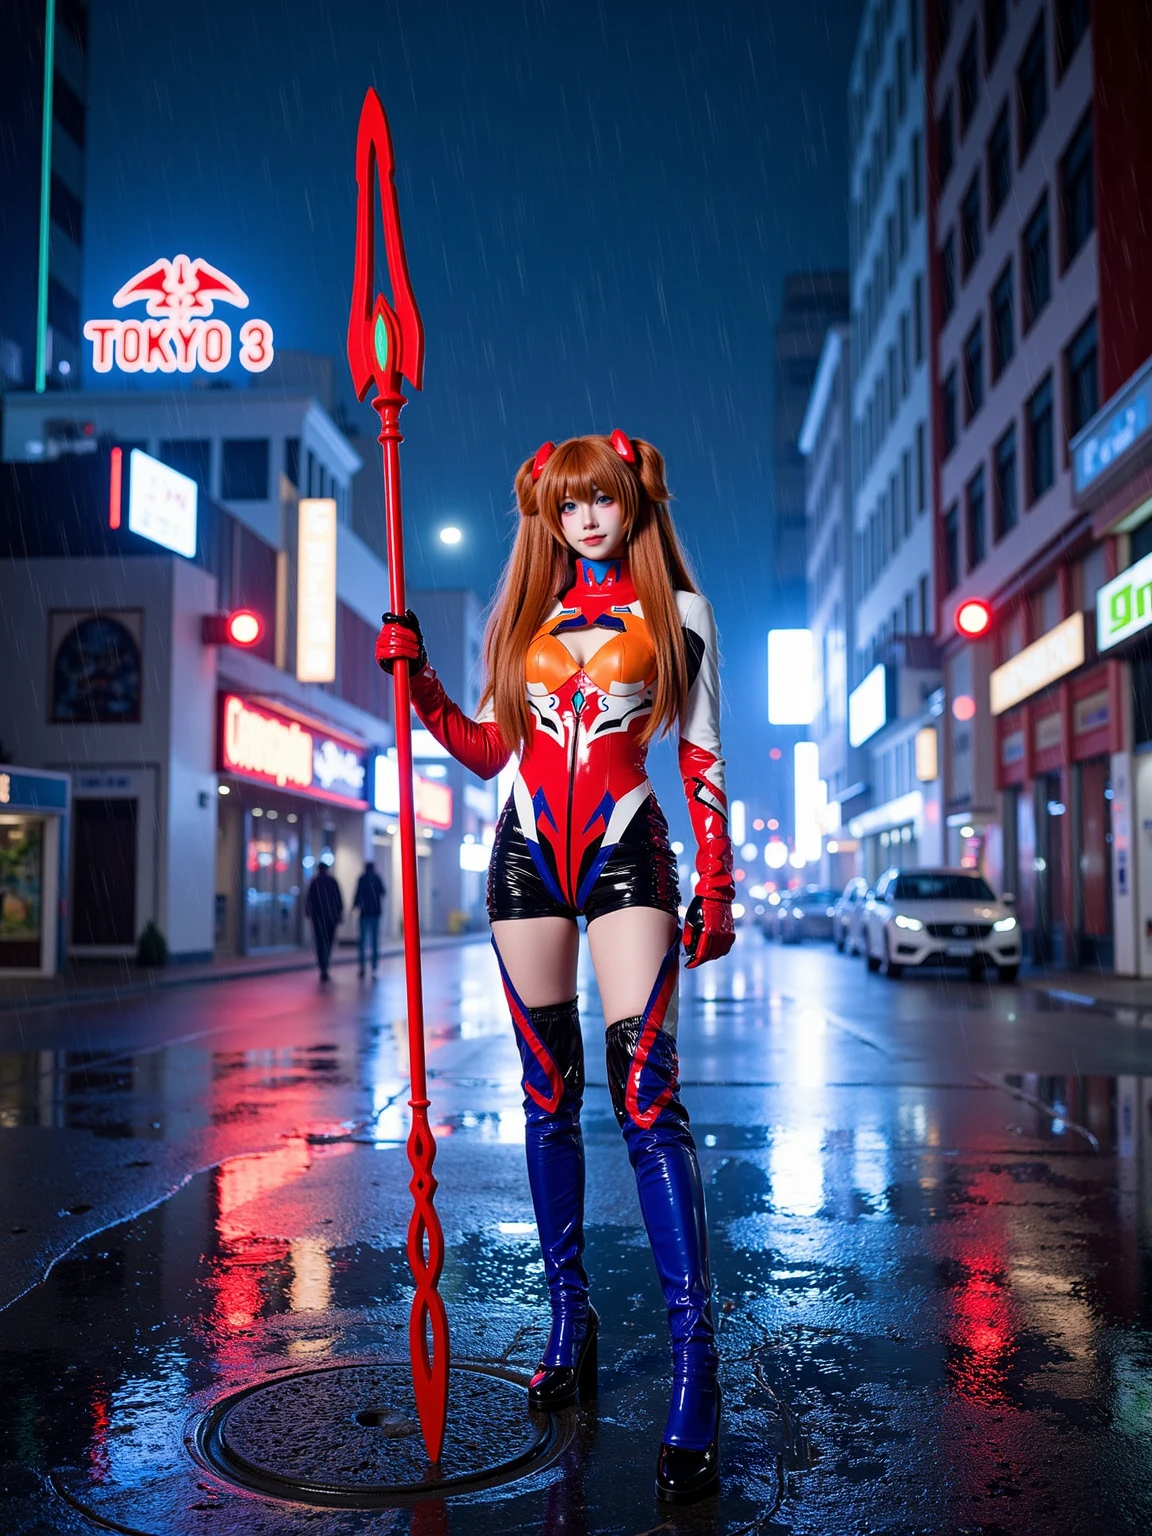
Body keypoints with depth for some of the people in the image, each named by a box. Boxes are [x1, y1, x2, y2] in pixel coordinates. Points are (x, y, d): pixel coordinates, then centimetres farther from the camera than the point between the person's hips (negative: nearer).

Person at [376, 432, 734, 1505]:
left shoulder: (677, 611, 7)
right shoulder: (527, 612, 15)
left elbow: (702, 760, 4)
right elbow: (488, 749, 14)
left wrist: (715, 888, -3)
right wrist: (417, 682, 1)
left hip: (625, 853, -3)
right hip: (527, 853, 4)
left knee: (644, 1090, -15)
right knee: (548, 1090, 6)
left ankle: (694, 1371, -12)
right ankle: (570, 1321, 20)